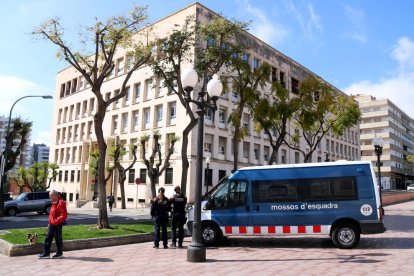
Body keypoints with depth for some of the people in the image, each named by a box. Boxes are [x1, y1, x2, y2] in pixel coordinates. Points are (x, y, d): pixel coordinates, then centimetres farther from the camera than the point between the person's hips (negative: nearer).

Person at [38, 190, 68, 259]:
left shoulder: (61, 203, -17)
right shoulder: (54, 203, 14)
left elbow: (64, 215, -22)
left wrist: (56, 221, -23)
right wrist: (50, 222, 17)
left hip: (57, 225, -9)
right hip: (52, 224, 9)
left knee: (58, 239, 3)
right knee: (48, 238, 11)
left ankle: (59, 253, 16)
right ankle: (46, 253, 19)